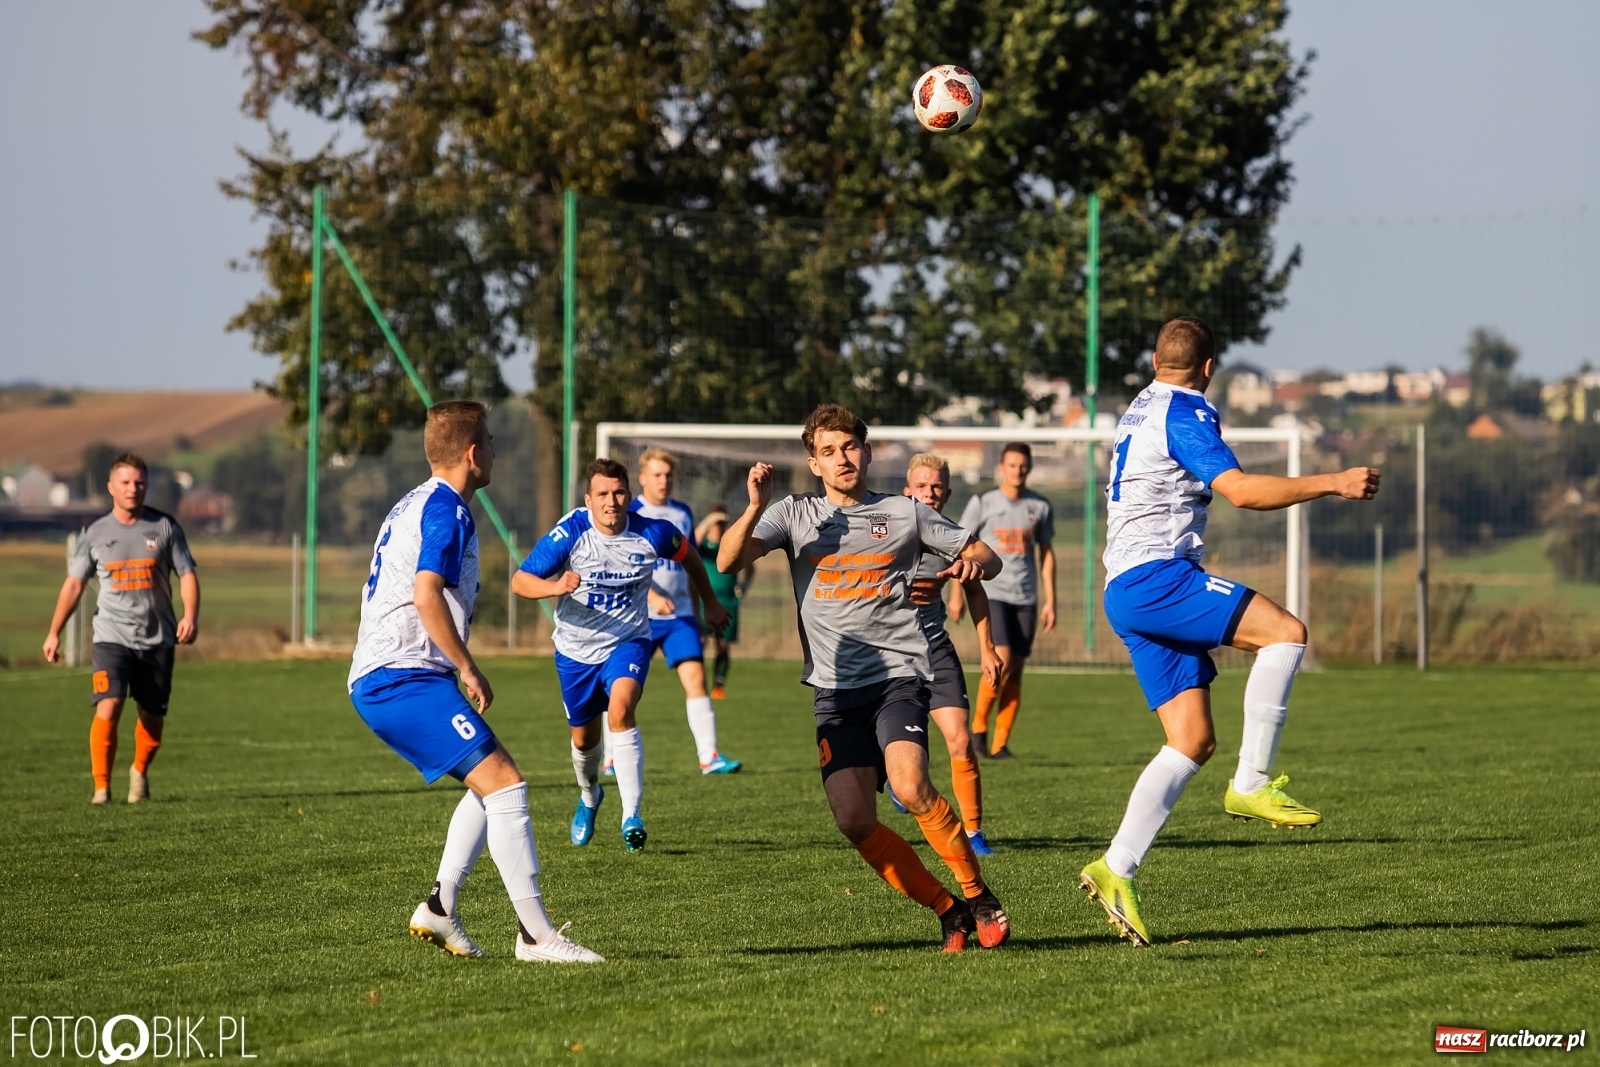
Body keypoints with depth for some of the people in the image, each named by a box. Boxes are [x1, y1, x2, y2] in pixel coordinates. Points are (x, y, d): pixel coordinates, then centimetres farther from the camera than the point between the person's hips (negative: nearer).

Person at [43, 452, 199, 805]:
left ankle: (140, 771, 37)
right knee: (108, 707, -19)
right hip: (111, 636, -1)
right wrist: (54, 632, 0)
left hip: (158, 639, 1)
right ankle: (101, 787, -12)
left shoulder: (165, 527, 3)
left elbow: (187, 574, 3)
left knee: (153, 717, 9)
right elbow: (74, 583, 7)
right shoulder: (96, 533, 4)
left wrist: (190, 616, -14)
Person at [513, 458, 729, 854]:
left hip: (628, 643, -1)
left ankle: (633, 817, -30)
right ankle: (589, 797, 51)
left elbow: (688, 555, 8)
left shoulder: (653, 534, -15)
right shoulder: (570, 533, -20)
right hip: (577, 647, 1)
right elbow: (520, 581, -20)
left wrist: (710, 602, 19)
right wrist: (556, 586, -40)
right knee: (584, 737, 16)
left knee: (620, 712, -29)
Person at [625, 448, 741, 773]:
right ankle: (612, 758, 17)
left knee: (695, 676, -9)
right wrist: (652, 596, -29)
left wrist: (696, 610, 20)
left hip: (679, 615, 4)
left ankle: (709, 756, -12)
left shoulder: (682, 513, 11)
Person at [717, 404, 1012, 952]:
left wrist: (975, 562, -9)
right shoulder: (795, 514, 11)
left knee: (910, 786, -27)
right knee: (855, 822, -12)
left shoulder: (904, 513, 10)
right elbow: (728, 562, -1)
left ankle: (979, 897, -11)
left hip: (899, 675, -2)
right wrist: (754, 507, -17)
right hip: (835, 690, 2)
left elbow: (987, 557, 15)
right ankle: (947, 910, 4)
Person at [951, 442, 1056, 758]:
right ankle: (978, 725, 0)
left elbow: (1047, 554, 14)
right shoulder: (982, 504, 0)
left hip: (1026, 598, 3)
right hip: (990, 593, -3)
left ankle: (1000, 743, 5)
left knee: (1015, 672, 0)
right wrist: (956, 595, 0)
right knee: (1001, 661, -18)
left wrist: (1050, 601, 8)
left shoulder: (1040, 507, 8)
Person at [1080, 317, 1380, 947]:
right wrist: (1333, 484, -19)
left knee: (1194, 741, 3)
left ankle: (1116, 870, -3)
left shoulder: (1140, 412, 24)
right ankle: (1252, 784, -19)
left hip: (1126, 589, 10)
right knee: (1285, 632, -18)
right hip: (1155, 576, -10)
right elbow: (1240, 490, -20)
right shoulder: (1184, 413, -7)